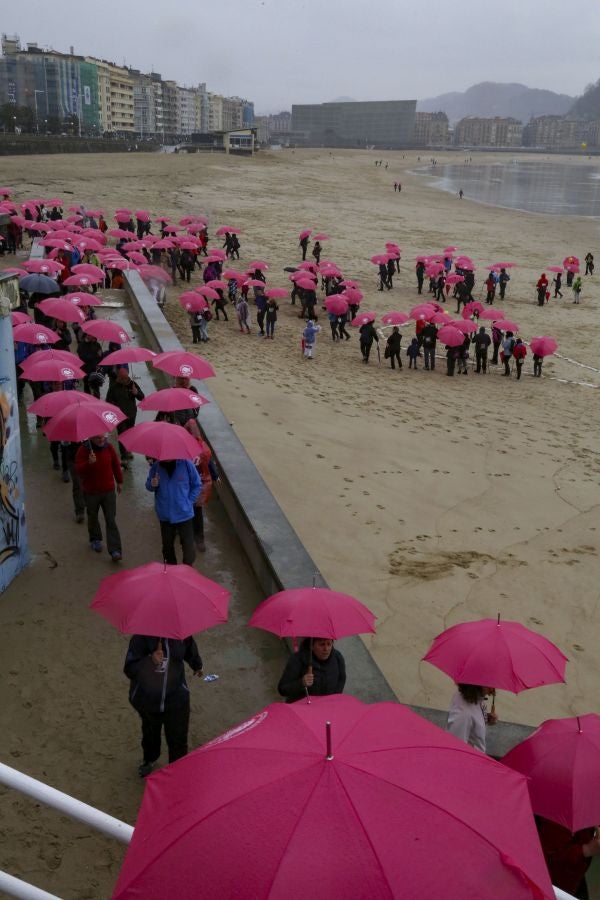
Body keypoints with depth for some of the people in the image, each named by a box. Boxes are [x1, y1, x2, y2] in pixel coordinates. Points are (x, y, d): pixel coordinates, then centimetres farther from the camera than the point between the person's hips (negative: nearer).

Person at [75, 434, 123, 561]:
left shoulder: (108, 447, -3)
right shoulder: (83, 450, -12)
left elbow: (116, 464, 11)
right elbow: (78, 470, -20)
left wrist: (119, 481, 19)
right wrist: (89, 463, -38)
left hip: (108, 490, 1)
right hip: (91, 492, -1)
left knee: (111, 521, -4)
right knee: (93, 517, 18)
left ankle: (115, 550, -7)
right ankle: (95, 540, 44)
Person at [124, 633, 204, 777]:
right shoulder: (141, 637, -26)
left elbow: (190, 649, 7)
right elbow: (129, 670, -30)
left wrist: (197, 665, 26)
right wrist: (150, 660, -47)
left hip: (175, 700, 0)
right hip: (146, 699, 0)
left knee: (178, 739, 6)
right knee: (150, 733, 27)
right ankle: (149, 759, 58)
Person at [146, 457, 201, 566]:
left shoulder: (186, 464, -12)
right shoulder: (156, 466, -6)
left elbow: (197, 485, -1)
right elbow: (148, 485, 7)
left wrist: (189, 502, -6)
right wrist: (152, 484, -17)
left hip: (184, 513, -3)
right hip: (164, 515, 3)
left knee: (188, 545, -1)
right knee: (167, 545, 16)